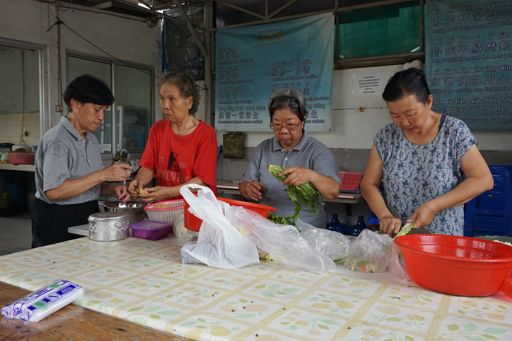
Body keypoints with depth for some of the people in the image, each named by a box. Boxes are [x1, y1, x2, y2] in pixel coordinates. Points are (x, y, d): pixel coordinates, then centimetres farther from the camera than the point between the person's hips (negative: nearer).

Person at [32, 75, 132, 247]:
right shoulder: (57, 140, -16)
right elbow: (54, 191, -26)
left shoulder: (91, 138, 10)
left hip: (87, 215, 7)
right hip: (58, 222, -7)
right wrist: (103, 174, -27)